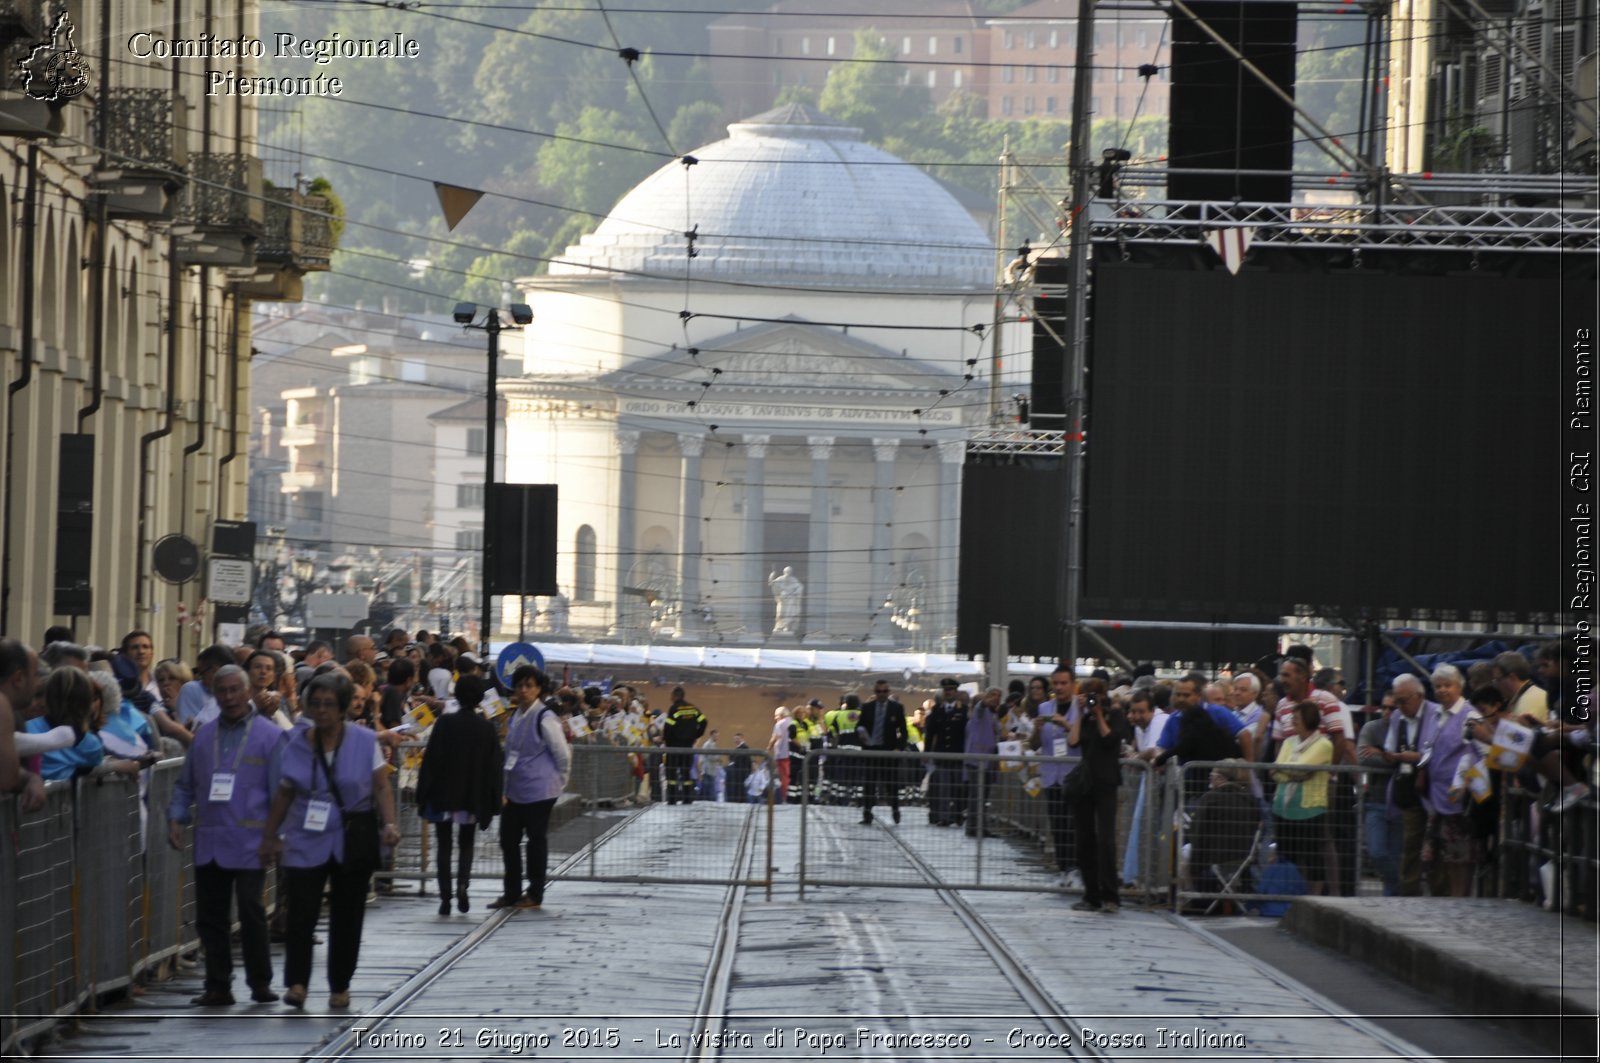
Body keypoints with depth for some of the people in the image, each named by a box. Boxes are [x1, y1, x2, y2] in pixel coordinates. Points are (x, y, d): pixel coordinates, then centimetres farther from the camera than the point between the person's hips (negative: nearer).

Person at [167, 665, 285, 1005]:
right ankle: (218, 986, 12)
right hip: (209, 843, 5)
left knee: (250, 911, -8)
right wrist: (176, 818, 4)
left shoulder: (269, 735, 0)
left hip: (249, 843, -5)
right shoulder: (203, 736, 15)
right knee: (210, 916, 5)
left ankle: (260, 982, 6)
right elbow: (185, 784, 20)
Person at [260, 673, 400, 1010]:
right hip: (307, 841, 0)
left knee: (347, 915, 5)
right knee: (301, 910, -12)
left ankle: (340, 987, 16)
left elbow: (381, 788, 0)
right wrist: (270, 836, 8)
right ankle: (297, 982, -6)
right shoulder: (297, 745, 3)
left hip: (353, 840, 0)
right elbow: (284, 794, 9)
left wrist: (389, 824, -14)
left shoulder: (364, 742, 0)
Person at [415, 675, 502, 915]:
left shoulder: (446, 723, -10)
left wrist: (423, 794, -3)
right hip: (474, 797, 2)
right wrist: (492, 803, 7)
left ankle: (445, 897, 0)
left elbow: (431, 759, -9)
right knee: (467, 844, 15)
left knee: (444, 845, 8)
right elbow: (495, 766, 0)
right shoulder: (487, 728, -3)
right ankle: (462, 883, -9)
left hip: (444, 796, -2)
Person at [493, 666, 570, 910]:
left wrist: (559, 783, 0)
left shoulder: (545, 718, -13)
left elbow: (563, 754, -9)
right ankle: (511, 893, 18)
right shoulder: (516, 718, 11)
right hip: (515, 790, 8)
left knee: (536, 839, 2)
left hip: (538, 791, -8)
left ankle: (535, 895, 11)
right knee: (508, 839, 8)